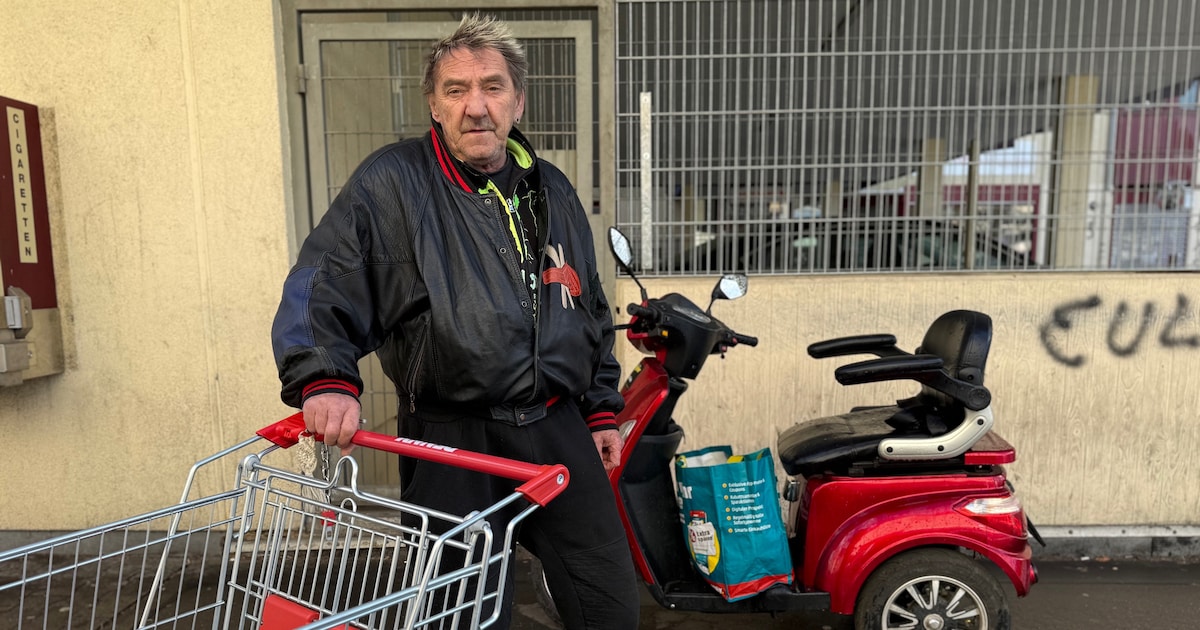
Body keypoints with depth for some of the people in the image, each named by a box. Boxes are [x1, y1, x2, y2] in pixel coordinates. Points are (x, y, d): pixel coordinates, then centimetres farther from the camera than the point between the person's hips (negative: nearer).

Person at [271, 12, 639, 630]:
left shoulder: (553, 190, 12)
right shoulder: (391, 181, -3)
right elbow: (319, 285, -7)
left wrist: (601, 411, 16)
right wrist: (324, 379, -24)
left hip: (558, 431, 5)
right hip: (451, 441, -4)